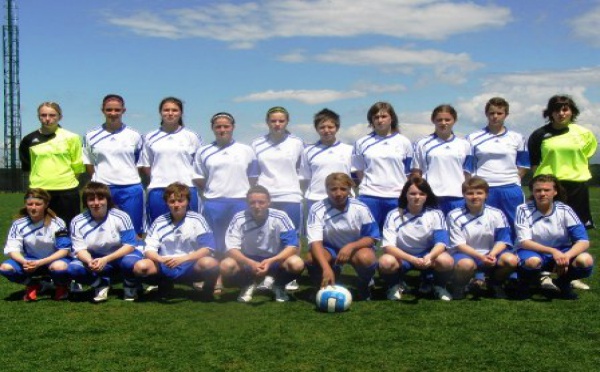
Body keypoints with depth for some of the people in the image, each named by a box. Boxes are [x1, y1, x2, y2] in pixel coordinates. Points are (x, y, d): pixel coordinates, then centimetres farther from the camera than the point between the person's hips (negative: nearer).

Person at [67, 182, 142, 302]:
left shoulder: (121, 217, -17)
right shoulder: (77, 222, -10)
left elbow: (129, 246, -18)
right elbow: (80, 249, -11)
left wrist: (106, 259, -31)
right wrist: (90, 261, -35)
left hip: (120, 256, -2)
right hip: (95, 259, 2)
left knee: (131, 262, -37)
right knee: (74, 268, -26)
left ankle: (130, 287, -1)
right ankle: (101, 285, 3)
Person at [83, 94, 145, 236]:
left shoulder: (134, 135, 5)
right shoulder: (91, 136, 6)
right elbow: (88, 164, 12)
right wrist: (98, 180, 4)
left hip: (130, 189, 0)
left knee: (134, 233, 2)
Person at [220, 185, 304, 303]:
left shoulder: (280, 217, -18)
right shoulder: (239, 219, -16)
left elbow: (293, 247, -20)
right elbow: (232, 249, -19)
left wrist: (270, 261, -37)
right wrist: (250, 263, -38)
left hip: (275, 261, -1)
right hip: (249, 261, 1)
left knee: (296, 263, -32)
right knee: (226, 266, -29)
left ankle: (279, 286, 2)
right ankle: (248, 285, 4)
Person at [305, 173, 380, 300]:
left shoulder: (360, 208, -19)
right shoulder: (317, 209, -23)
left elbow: (372, 237, -13)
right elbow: (315, 242, -30)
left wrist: (351, 246, -32)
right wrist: (326, 268, -47)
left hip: (356, 246, 0)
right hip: (329, 248, 0)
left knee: (366, 258, -34)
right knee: (312, 258, -33)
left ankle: (364, 286, 1)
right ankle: (324, 288, 0)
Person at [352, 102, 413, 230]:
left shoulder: (404, 142, 7)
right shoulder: (362, 143, 6)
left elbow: (410, 173, 10)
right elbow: (359, 171, 12)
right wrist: (371, 185, 4)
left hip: (397, 197, 1)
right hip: (369, 197, 0)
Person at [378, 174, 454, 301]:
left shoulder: (435, 214, -9)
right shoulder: (394, 215, -13)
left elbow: (441, 242, -17)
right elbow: (388, 246, -21)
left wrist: (429, 257, -40)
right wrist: (412, 259, -37)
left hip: (427, 255, 1)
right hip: (402, 256, -1)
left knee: (446, 261, -32)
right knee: (386, 262, -35)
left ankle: (438, 286, 3)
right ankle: (394, 286, 1)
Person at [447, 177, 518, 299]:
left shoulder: (497, 215, -2)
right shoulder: (454, 216, -9)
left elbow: (502, 241, -1)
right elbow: (459, 244, -11)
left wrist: (492, 255, -23)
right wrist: (480, 257, -24)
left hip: (490, 253, 3)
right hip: (466, 254, -3)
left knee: (511, 260, -26)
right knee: (466, 264, -39)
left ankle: (495, 284, 6)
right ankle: (459, 287, -4)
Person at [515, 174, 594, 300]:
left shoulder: (565, 210, -9)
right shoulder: (523, 210, -14)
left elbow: (583, 241, -14)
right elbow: (524, 242, -20)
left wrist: (566, 256, -35)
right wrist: (553, 251, -34)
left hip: (560, 252, 2)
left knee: (585, 260, -28)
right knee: (532, 261, -39)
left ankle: (563, 282, 4)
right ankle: (528, 284, -3)